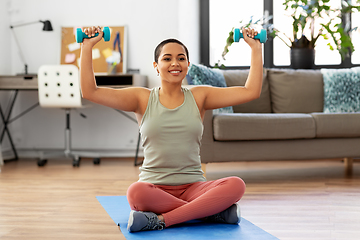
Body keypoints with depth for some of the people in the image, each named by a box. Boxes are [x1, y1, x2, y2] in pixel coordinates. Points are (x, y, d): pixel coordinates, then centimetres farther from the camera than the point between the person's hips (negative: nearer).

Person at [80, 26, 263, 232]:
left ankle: (162, 220, -26)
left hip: (193, 187, 1)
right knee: (136, 192, -38)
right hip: (154, 186, -1)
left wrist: (256, 47, 4)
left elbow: (251, 91, 4)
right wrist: (87, 47, -4)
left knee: (236, 185, -29)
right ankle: (211, 211, -23)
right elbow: (90, 92, -2)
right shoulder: (143, 99, 6)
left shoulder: (199, 97, 9)